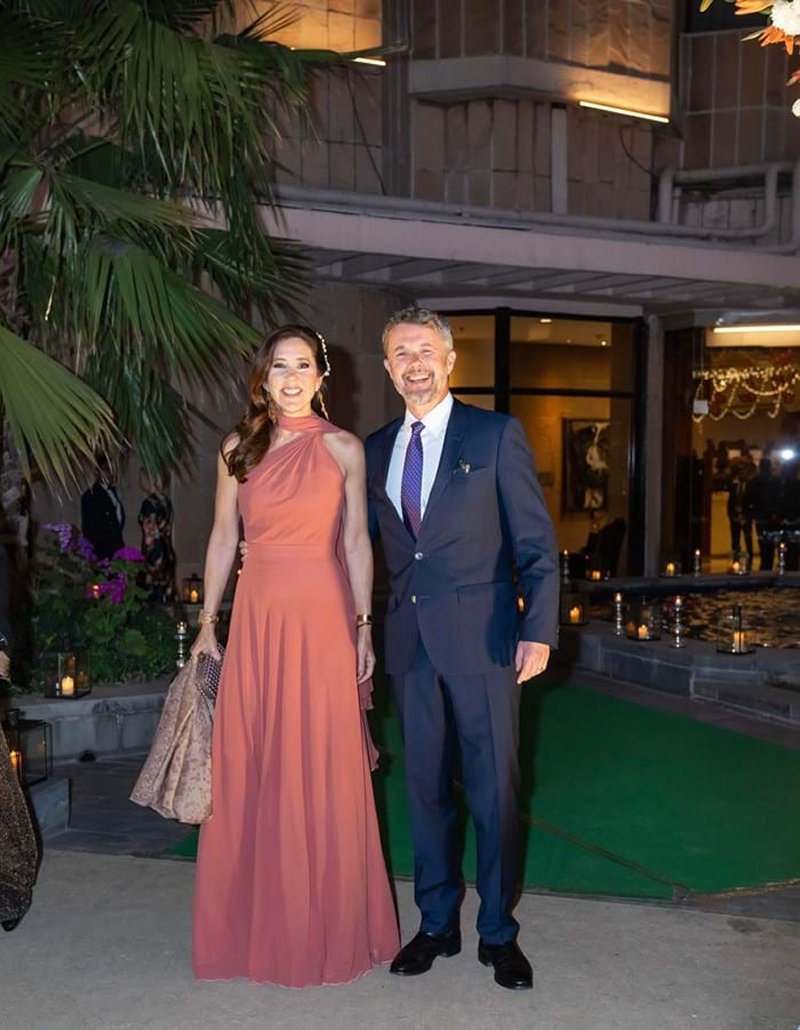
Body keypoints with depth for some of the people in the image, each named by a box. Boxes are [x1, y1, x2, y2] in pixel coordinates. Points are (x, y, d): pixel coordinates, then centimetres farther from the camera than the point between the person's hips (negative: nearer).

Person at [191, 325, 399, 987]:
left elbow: (356, 541, 1)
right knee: (250, 770, 7)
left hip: (323, 617, -2)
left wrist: (364, 627, -2)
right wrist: (208, 622, 6)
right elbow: (223, 537, 9)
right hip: (256, 616, 2)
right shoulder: (238, 449, 7)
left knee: (323, 771, 4)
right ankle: (255, 925, 23)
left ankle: (327, 925, 21)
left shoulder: (344, 449, 1)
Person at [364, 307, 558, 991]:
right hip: (410, 640, 4)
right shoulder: (376, 449, 12)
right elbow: (375, 544, 15)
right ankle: (437, 924, 27)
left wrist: (539, 629, -12)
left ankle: (497, 933, 20)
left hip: (482, 634, -4)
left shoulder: (497, 435, -2)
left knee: (495, 788, 3)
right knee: (425, 785, 12)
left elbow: (537, 542, -4)